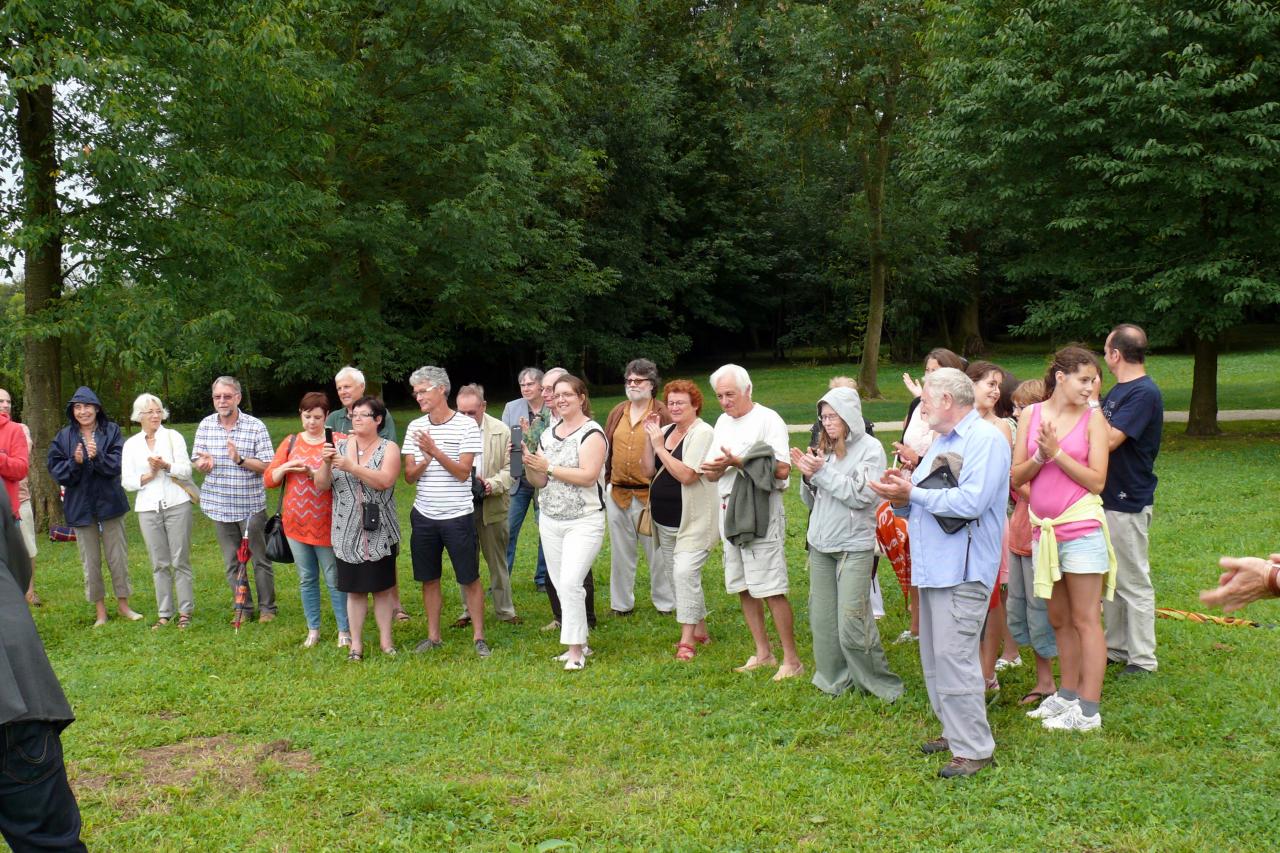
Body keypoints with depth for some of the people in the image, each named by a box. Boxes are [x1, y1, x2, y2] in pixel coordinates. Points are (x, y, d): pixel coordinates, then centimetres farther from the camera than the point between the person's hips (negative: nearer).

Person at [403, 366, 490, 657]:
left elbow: (463, 472, -13)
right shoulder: (415, 427, 5)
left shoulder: (467, 425, -8)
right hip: (423, 516, 4)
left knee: (469, 578, 2)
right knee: (429, 578, 12)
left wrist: (435, 451, -24)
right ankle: (433, 636, 23)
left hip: (458, 516, -4)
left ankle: (479, 636, 13)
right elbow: (409, 477, 2)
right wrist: (424, 462, -19)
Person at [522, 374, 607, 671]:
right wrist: (529, 465, -8)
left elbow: (588, 476, -20)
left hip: (584, 521, -7)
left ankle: (575, 649, -5)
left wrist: (548, 467, -18)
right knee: (560, 584, 9)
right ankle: (579, 642, 22)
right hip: (550, 521, 7)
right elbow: (539, 482, 12)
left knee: (570, 582, -15)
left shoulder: (592, 433, -9)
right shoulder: (547, 434, 12)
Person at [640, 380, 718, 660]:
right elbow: (648, 472, 4)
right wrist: (650, 439, -6)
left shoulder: (702, 433, -13)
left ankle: (687, 639, -10)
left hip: (693, 521, -8)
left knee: (684, 573, -17)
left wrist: (659, 446, -17)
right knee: (679, 576, 14)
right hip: (664, 521, 8)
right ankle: (700, 631, 27)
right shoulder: (665, 431, 8)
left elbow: (687, 475, -23)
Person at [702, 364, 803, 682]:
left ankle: (791, 660, 0)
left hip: (760, 511, -8)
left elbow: (782, 469, -19)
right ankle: (763, 652, 24)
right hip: (730, 512, 8)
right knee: (743, 588, 13)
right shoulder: (723, 422, 14)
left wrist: (737, 462, -19)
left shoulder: (768, 419, -9)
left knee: (772, 590, -8)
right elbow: (713, 475, 14)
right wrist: (716, 468, -11)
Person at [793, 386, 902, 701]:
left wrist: (822, 472, -14)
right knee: (822, 618, 10)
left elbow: (861, 496, -17)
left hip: (854, 547, -6)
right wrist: (808, 476, -5)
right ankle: (833, 680, 24)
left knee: (852, 622, -7)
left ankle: (879, 684, 11)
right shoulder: (825, 449, 8)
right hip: (820, 544, 6)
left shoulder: (870, 448, -7)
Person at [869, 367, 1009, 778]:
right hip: (933, 566, 10)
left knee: (953, 656, -10)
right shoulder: (940, 441, 20)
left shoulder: (986, 440, -11)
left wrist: (913, 493, -17)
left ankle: (974, 748, 0)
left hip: (963, 570, -10)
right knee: (934, 656, 14)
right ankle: (954, 731, 27)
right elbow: (920, 499, 20)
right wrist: (901, 496, -3)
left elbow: (971, 501, -24)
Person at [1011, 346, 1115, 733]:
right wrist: (1040, 456, -16)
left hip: (1081, 527, -4)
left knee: (1085, 620, 0)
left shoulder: (1093, 418, -5)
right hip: (1043, 527, 4)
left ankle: (1088, 711, 6)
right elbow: (1017, 476, 2)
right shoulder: (1031, 414, 4)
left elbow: (1097, 481, -10)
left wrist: (1057, 452, -16)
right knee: (1059, 620, 15)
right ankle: (1067, 695, 28)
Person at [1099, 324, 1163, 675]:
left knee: (1134, 582, -1)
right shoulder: (1118, 391, 13)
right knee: (1111, 578, 17)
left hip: (1128, 502, -10)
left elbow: (1109, 439, -26)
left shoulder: (1144, 393, -18)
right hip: (1109, 498, 10)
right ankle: (1116, 647, 28)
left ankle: (1142, 659, 9)